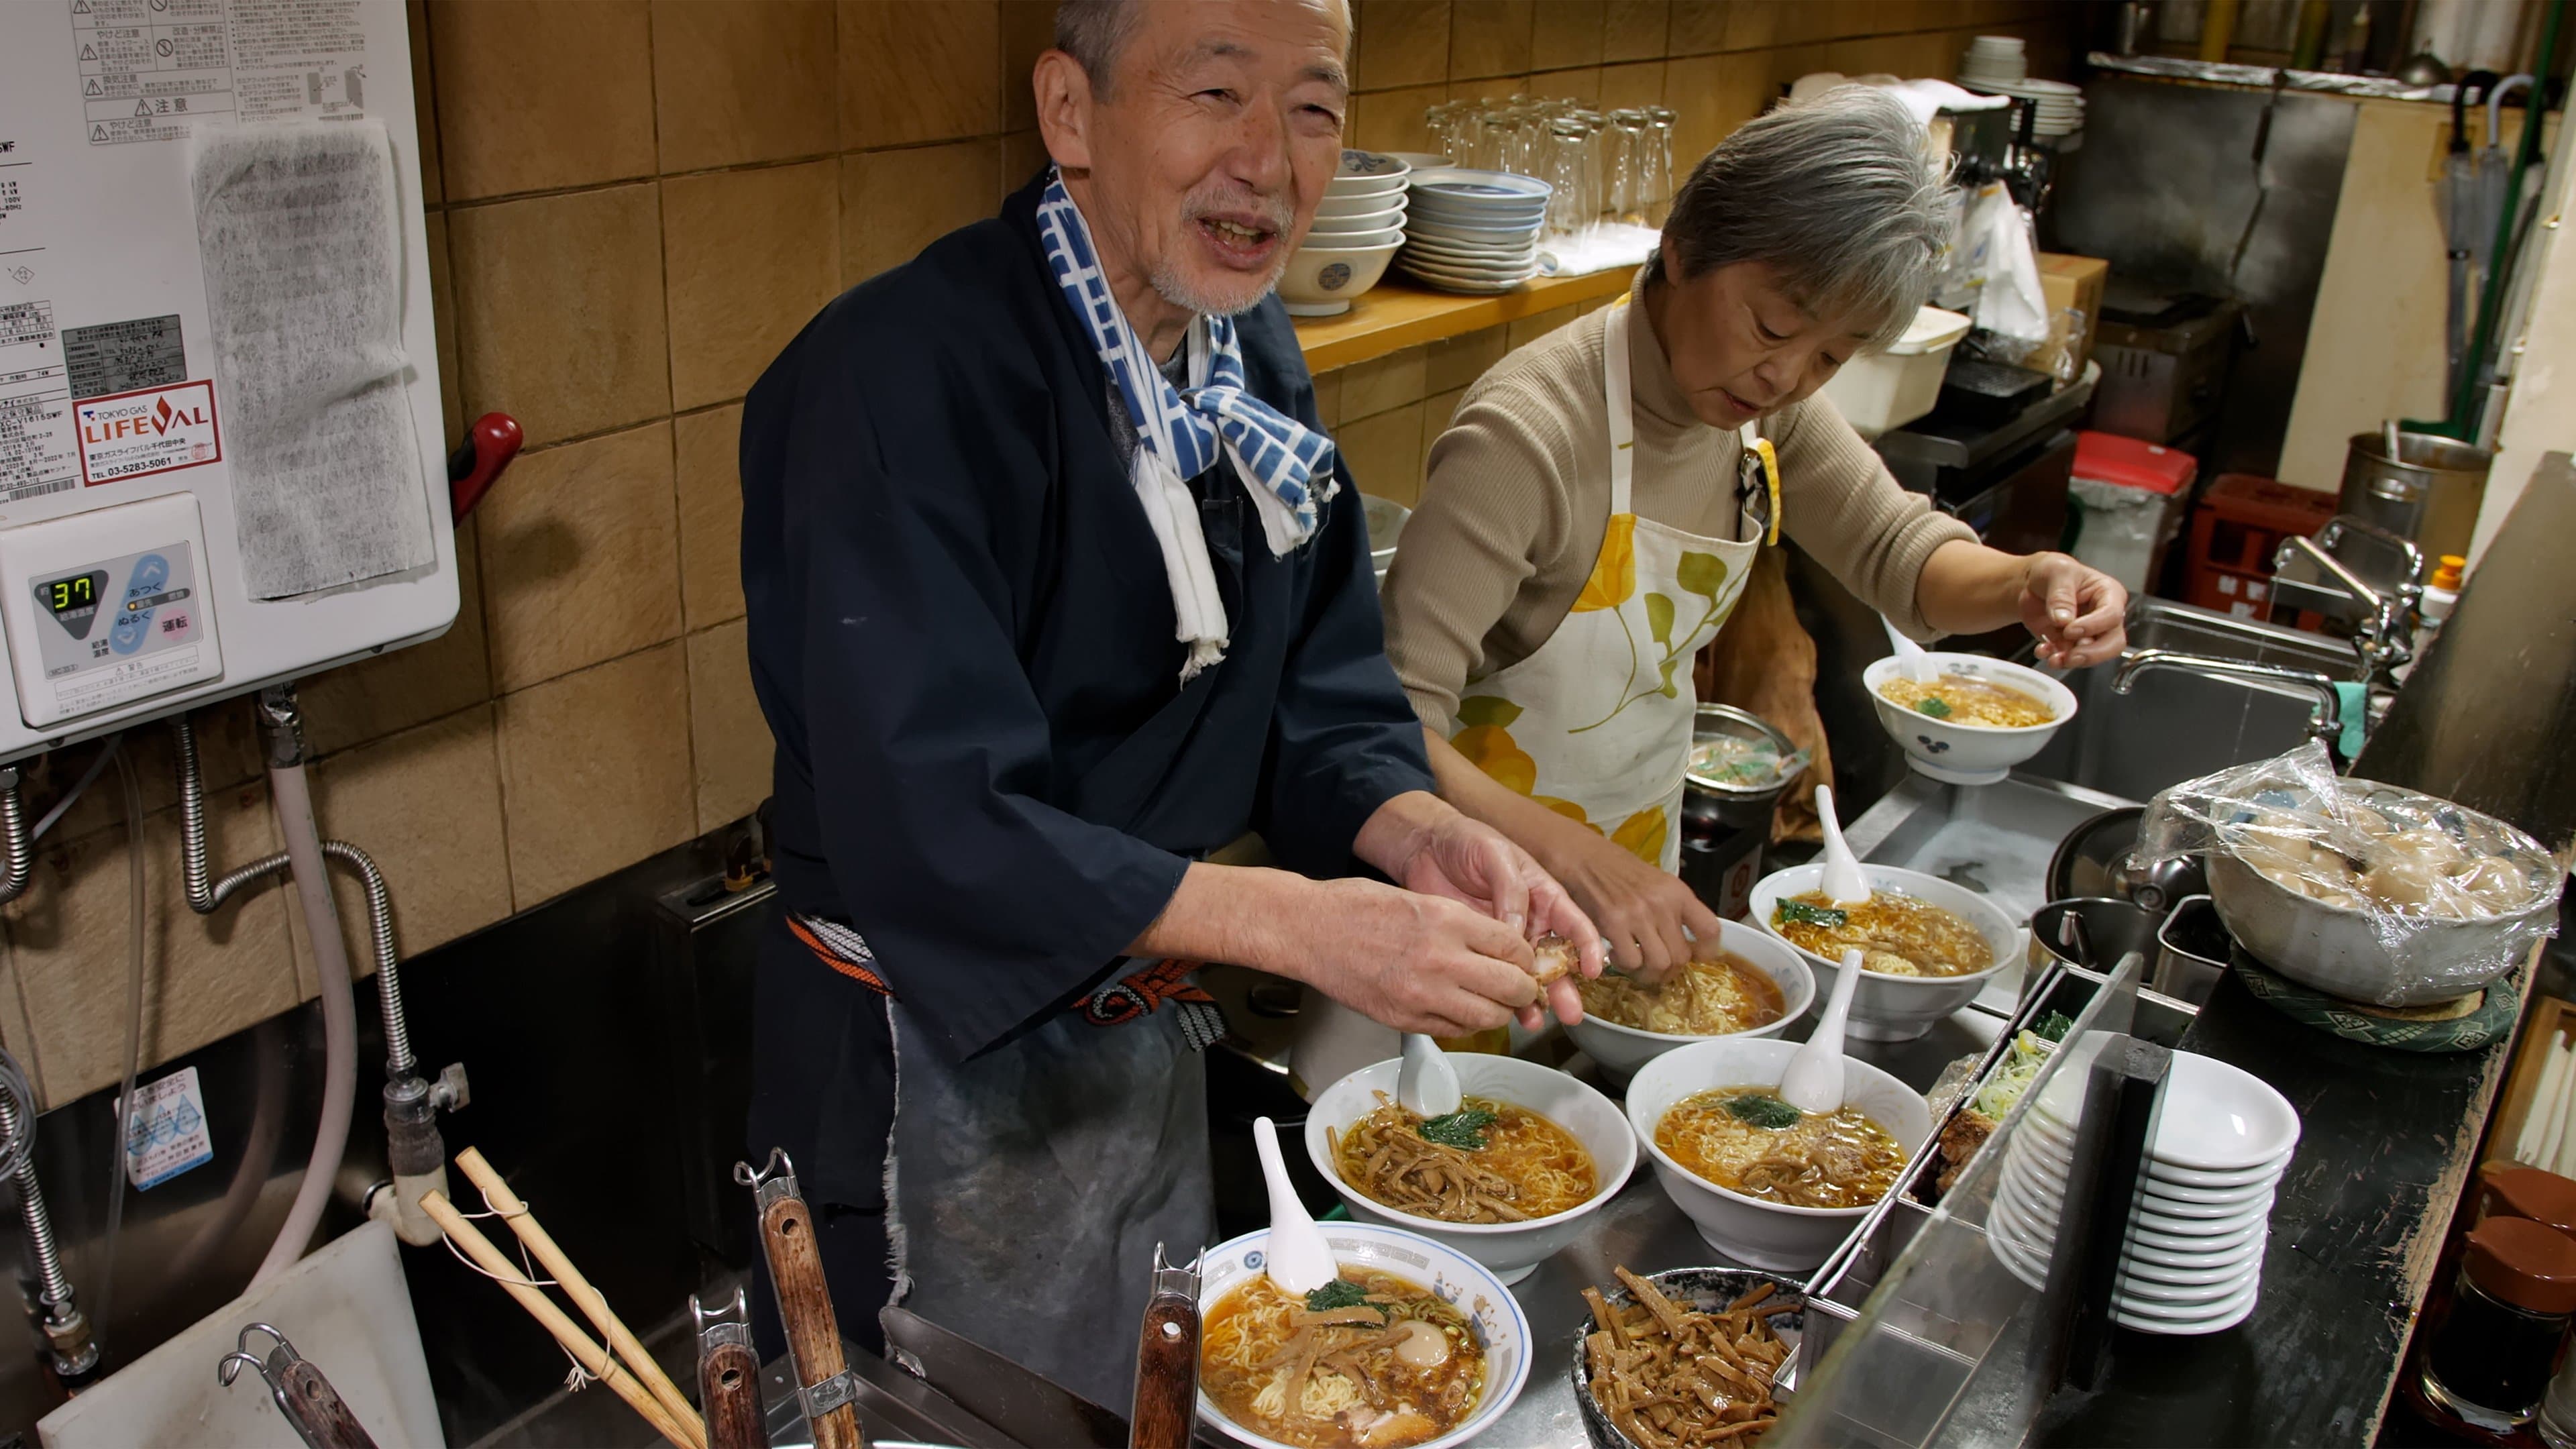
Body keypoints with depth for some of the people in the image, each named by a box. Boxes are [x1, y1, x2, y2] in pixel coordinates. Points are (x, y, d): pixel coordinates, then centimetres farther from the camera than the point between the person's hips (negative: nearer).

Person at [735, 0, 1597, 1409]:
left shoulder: (1253, 356, 0)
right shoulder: (900, 376, -27)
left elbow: (1321, 702, 1)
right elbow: (925, 828, -32)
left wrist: (1417, 836, -20)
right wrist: (1295, 923, -34)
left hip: (1146, 1034, 8)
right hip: (934, 1069, -7)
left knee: (1169, 1400, 27)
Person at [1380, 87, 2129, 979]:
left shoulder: (1772, 404, -7)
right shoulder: (1526, 436, -30)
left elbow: (1899, 552, 5)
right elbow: (1393, 720, -33)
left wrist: (2026, 585, -17)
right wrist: (1574, 857, -44)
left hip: (1639, 860, 7)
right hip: (1498, 864, -7)